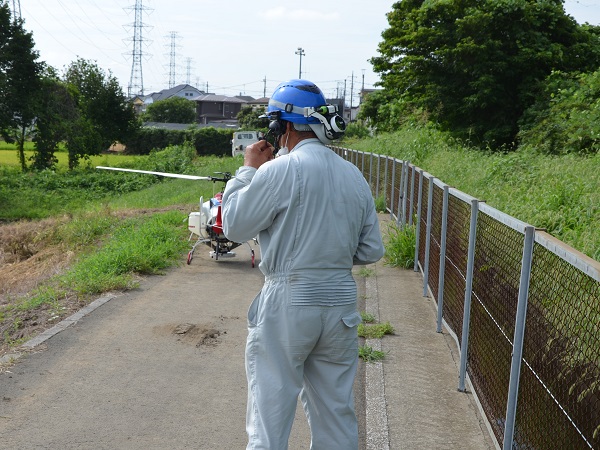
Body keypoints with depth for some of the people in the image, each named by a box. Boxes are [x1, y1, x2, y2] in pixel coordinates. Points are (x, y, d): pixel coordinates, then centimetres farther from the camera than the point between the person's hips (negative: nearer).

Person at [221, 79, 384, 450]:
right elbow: (372, 251, 9)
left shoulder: (280, 170, -13)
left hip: (288, 303, -6)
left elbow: (235, 227, -4)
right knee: (337, 413, 17)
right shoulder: (356, 176, 6)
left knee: (270, 418, 6)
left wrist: (248, 170, 5)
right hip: (341, 302, 6)